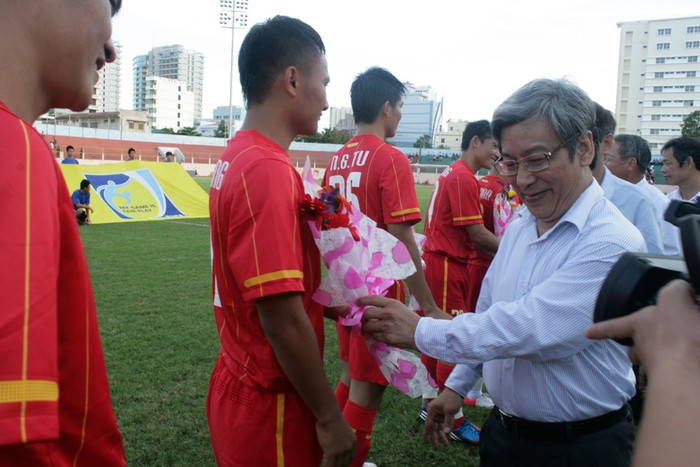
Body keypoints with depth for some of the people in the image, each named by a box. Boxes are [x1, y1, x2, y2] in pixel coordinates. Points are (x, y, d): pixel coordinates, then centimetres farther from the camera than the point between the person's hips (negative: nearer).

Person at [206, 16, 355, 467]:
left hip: (242, 385, 8)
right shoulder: (269, 170, -24)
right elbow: (282, 319, -25)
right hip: (269, 402, -8)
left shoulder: (236, 158, 4)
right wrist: (330, 417, -15)